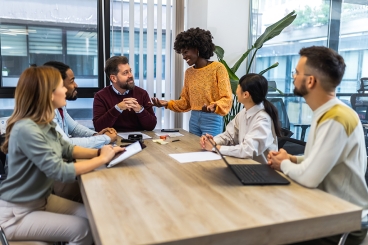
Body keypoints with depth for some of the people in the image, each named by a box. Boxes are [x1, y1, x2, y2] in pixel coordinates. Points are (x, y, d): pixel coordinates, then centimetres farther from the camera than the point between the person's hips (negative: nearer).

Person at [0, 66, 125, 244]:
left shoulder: (44, 123, -2)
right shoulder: (26, 129, -30)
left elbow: (67, 149, 9)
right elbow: (61, 172, -31)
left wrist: (99, 151, -6)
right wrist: (102, 159, -21)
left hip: (42, 200, 8)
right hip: (17, 213, -8)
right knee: (82, 229, -12)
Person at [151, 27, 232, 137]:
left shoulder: (218, 68, -9)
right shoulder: (189, 72, 9)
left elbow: (227, 99, -13)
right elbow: (186, 101, 12)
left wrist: (214, 106, -31)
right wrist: (168, 104, -1)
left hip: (212, 120, -5)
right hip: (194, 119, 5)